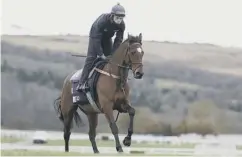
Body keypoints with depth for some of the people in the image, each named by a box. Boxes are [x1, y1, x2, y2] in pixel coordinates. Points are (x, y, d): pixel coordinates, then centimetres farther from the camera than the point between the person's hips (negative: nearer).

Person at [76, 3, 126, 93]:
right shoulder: (102, 21, -39)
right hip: (95, 36, -5)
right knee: (91, 58, -16)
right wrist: (100, 54, -33)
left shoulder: (121, 25, -25)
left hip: (107, 38, 5)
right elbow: (97, 39, -34)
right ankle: (82, 83, -20)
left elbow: (118, 40, -17)